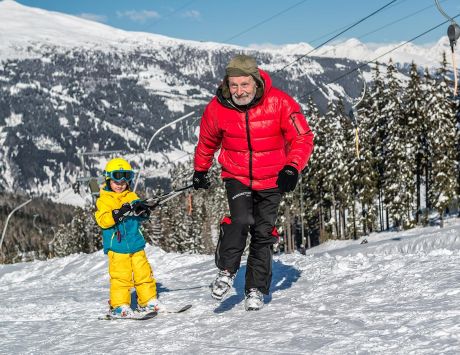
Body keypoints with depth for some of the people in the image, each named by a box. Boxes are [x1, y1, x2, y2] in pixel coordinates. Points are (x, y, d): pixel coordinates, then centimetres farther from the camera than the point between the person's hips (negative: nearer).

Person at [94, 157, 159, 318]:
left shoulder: (131, 197, 13)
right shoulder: (104, 200, -1)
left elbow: (142, 218, 9)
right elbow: (102, 220, -14)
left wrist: (142, 211, -14)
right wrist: (118, 214, -28)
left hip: (135, 244, 5)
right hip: (117, 246, -5)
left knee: (144, 273, 7)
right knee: (120, 276, -7)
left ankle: (148, 301, 18)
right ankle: (119, 306, 0)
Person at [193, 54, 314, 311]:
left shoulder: (279, 103, -19)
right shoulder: (217, 108, -13)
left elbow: (303, 138, -13)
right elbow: (207, 142, 8)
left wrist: (292, 167, -29)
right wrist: (200, 170, 19)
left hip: (272, 180, 0)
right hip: (236, 176, 0)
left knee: (263, 233, 5)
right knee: (241, 220, -24)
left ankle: (256, 289, 18)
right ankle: (226, 272, -4)